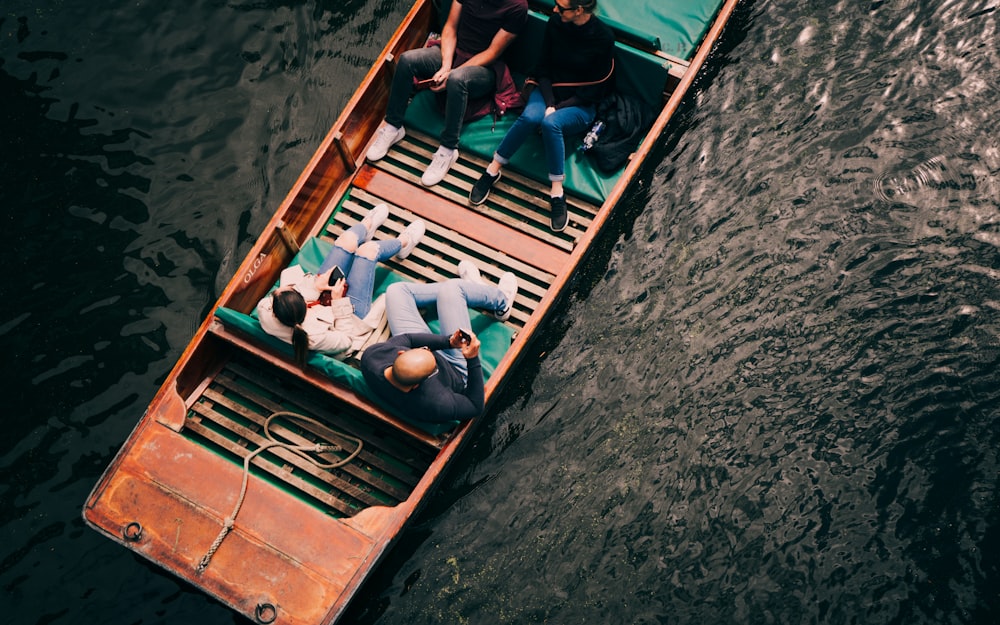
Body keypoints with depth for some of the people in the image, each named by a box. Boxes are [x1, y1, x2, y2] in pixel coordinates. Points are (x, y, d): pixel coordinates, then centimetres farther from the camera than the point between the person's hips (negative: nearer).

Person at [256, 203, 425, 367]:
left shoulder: (265, 312, -34)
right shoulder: (314, 336, -45)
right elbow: (346, 340, -25)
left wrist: (314, 287, -23)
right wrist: (339, 301, -29)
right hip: (351, 311, -5)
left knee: (348, 239, 9)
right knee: (369, 249, 2)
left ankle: (367, 225, 50)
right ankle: (403, 242, 40)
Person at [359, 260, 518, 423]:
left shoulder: (370, 358, -38)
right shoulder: (436, 404, -46)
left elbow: (405, 338, -19)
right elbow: (476, 407, -26)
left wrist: (447, 341, -29)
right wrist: (473, 359, -36)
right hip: (456, 371, -4)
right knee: (450, 288, -10)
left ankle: (473, 287, 38)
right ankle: (501, 301, 27)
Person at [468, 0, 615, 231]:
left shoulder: (603, 37, -16)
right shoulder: (555, 22, -6)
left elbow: (594, 90, -12)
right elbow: (543, 67, 1)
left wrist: (557, 108, -17)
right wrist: (549, 104, -14)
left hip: (580, 105, -3)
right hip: (549, 90, 3)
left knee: (550, 123, -35)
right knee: (531, 116, -32)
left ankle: (556, 193, -29)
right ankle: (493, 170, -19)